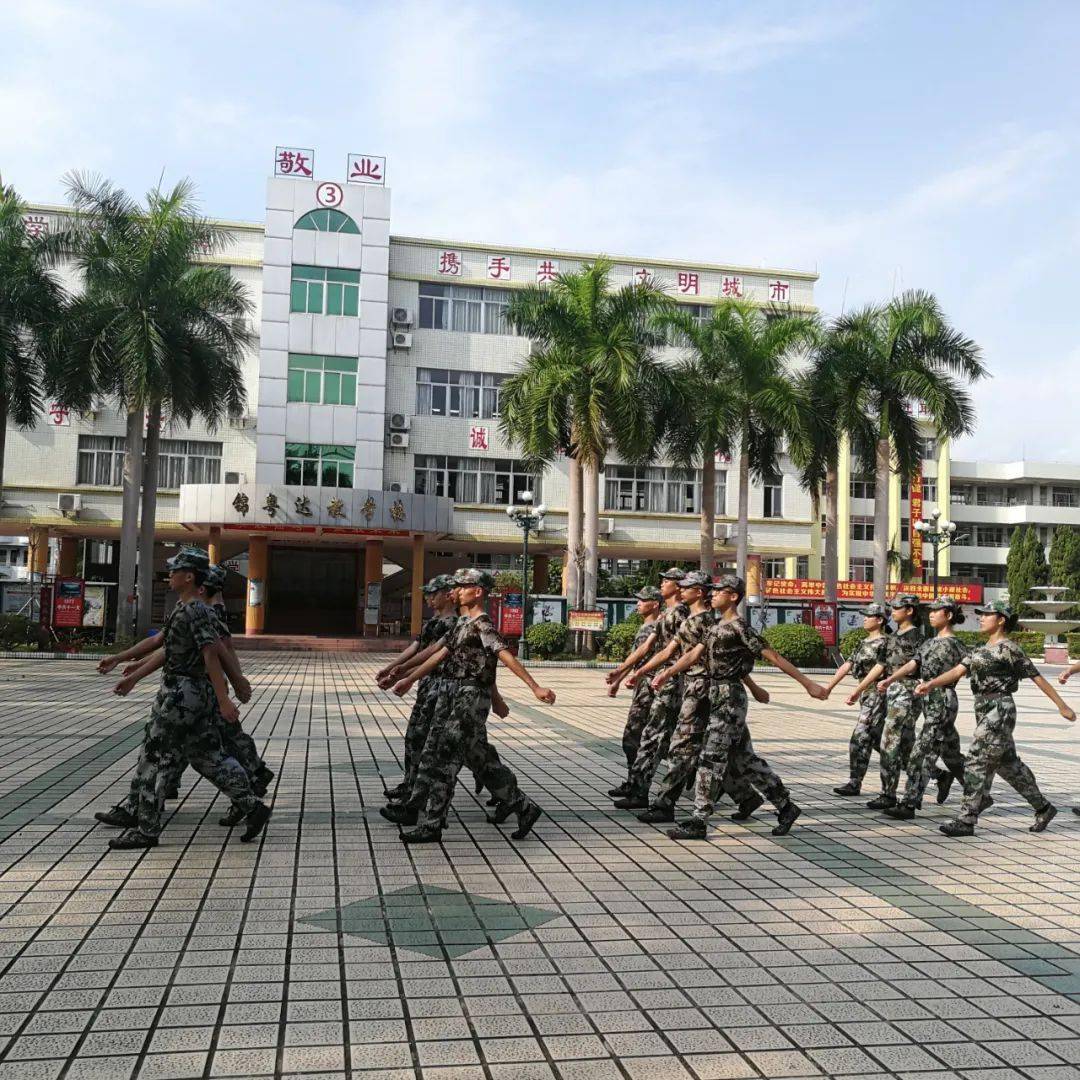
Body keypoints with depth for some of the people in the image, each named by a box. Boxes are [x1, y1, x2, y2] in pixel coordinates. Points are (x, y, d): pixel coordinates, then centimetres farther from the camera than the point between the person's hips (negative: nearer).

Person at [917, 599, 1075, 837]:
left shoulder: (1009, 649, -7)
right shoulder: (981, 650, 16)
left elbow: (1037, 677, -5)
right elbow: (957, 671, 5)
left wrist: (1062, 705, -2)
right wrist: (931, 684, -11)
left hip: (999, 710, -8)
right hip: (984, 710, 8)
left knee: (977, 761, -10)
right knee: (1008, 764, 16)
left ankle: (966, 820, -8)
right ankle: (1044, 808, 30)